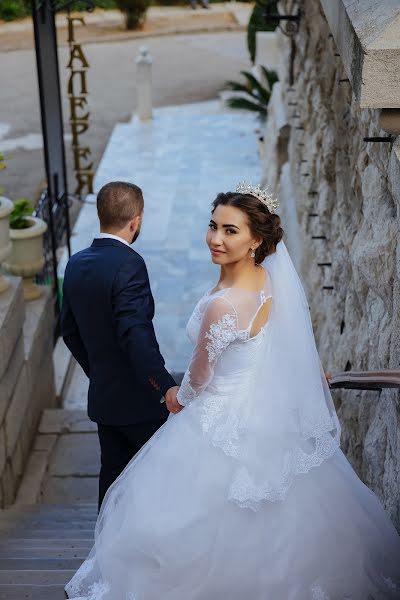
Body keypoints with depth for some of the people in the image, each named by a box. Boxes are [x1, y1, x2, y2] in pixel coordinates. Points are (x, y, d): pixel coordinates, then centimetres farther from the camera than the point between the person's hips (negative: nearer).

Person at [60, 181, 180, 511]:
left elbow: (69, 330, 13)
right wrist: (166, 385, -39)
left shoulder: (76, 263, 3)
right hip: (138, 397, -7)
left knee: (114, 472, 18)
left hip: (101, 394, 8)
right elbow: (135, 333, -33)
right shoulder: (129, 264, -22)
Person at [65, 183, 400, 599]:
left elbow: (199, 377, -16)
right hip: (273, 412, 9)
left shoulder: (224, 305, -32)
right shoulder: (268, 279, -6)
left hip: (227, 423, -8)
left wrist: (180, 399, 4)